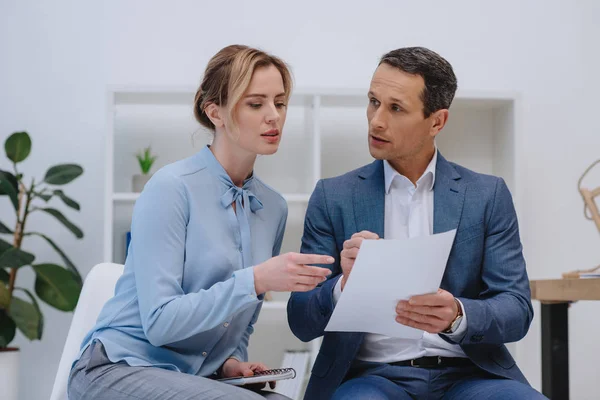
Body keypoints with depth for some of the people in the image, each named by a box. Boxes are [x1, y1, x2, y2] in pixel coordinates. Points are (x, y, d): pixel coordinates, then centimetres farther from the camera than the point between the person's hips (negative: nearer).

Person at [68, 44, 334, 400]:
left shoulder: (273, 207, 7)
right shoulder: (172, 187, -12)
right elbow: (159, 322, -18)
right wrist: (255, 280, -26)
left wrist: (232, 361, -1)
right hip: (120, 368, -5)